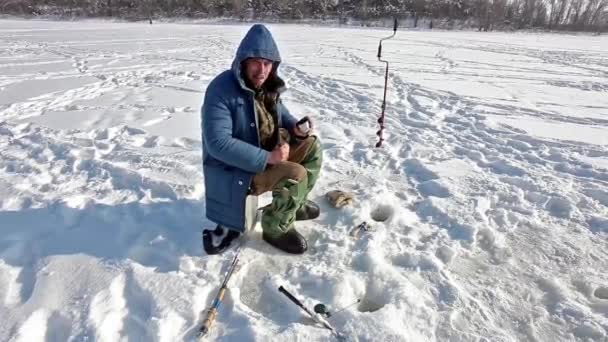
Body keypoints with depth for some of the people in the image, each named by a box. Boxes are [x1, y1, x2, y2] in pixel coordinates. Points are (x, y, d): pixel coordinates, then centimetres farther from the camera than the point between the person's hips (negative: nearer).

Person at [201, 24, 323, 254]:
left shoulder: (267, 85, 0)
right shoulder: (221, 90, -26)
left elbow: (278, 112, 17)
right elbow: (218, 143, -32)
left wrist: (295, 127, -7)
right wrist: (267, 158, -32)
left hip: (266, 153, 9)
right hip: (233, 170, -9)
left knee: (311, 146, 7)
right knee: (296, 175, -25)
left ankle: (295, 203, 21)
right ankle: (276, 227, -1)